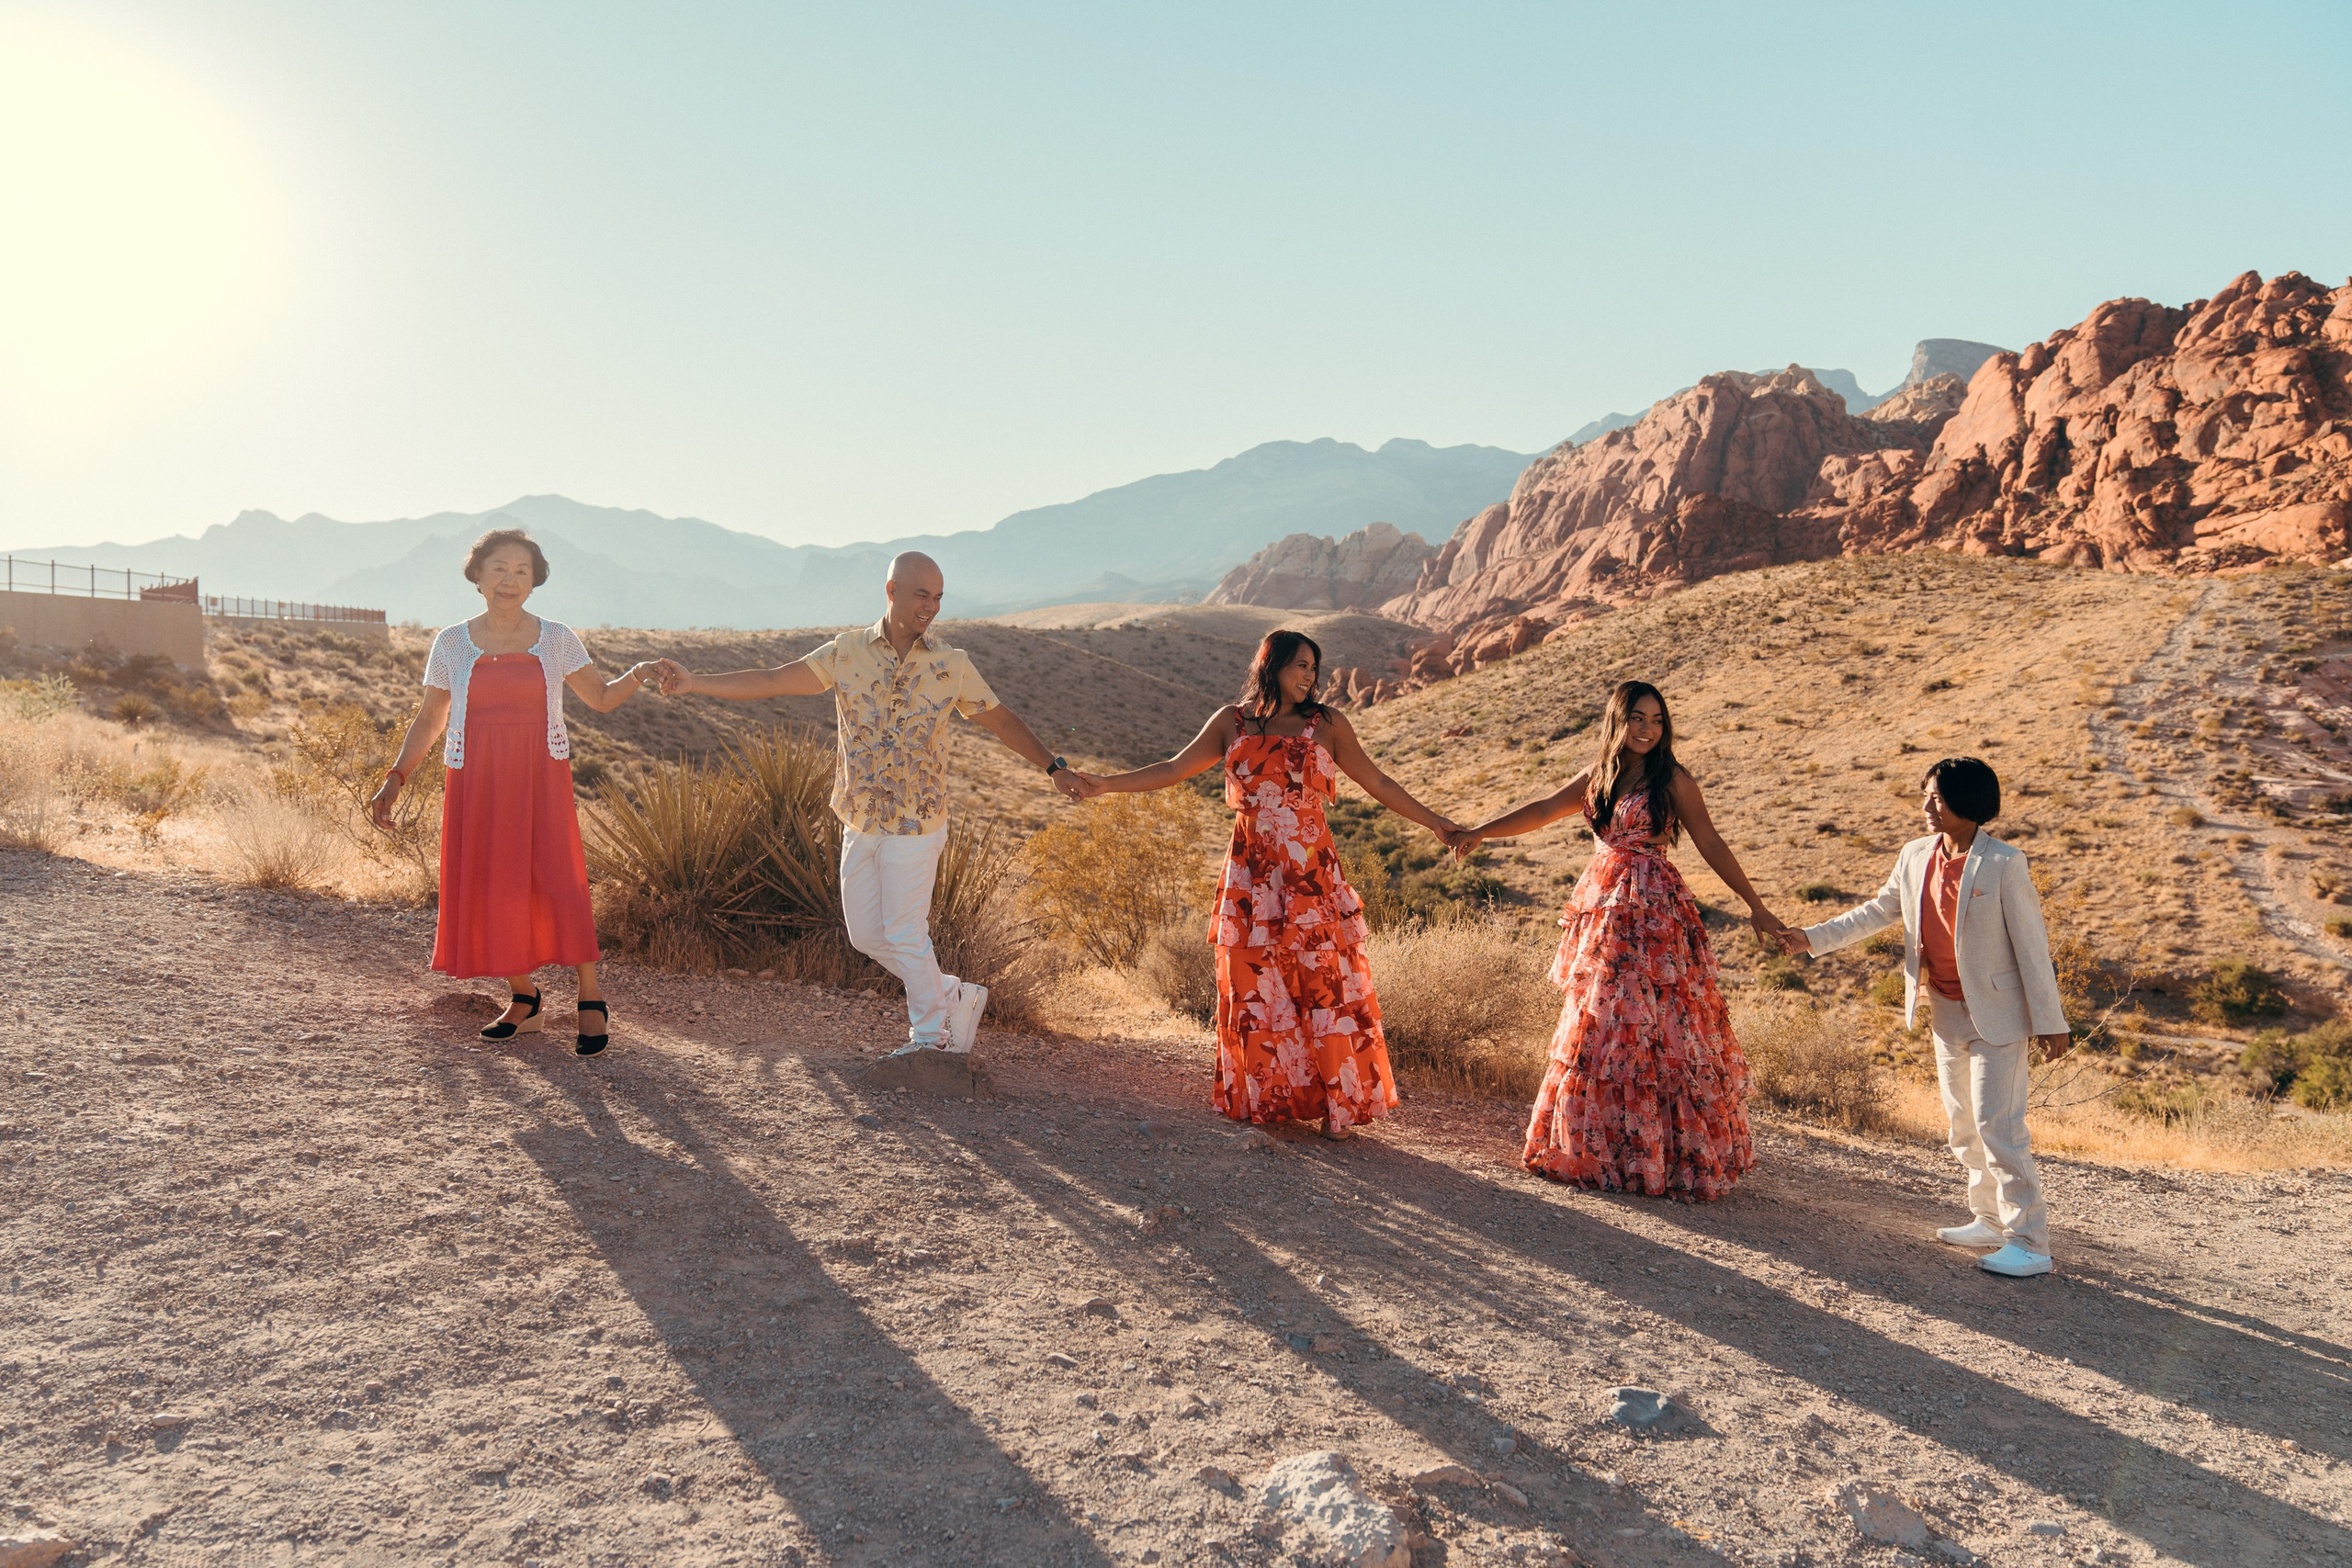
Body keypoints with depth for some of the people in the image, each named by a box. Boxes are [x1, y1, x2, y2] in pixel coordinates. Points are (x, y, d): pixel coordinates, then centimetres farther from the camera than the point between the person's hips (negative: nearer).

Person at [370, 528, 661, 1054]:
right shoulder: (451, 644, 5)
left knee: (557, 881, -11)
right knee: (490, 890, 1)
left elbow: (602, 698, 10)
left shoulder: (556, 639, 4)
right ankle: (524, 1001, 17)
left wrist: (637, 675, -10)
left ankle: (591, 1000, -2)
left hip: (541, 784, -1)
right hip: (476, 787, 2)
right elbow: (428, 720, 11)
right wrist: (395, 778, 3)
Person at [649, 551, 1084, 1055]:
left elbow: (999, 718, 6)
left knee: (904, 935, 1)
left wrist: (1053, 766, 5)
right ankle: (953, 995, 27)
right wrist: (695, 683, -11)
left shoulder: (952, 665, -5)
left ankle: (930, 1035, 21)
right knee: (865, 933, 10)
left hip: (915, 827, -4)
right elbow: (773, 681, -3)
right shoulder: (847, 652, -1)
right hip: (859, 823, 4)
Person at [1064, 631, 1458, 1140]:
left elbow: (1377, 782, 11)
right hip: (1253, 878, 1)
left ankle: (1337, 1104, 7)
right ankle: (1262, 1100, 15)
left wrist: (1434, 822, 8)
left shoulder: (1328, 724, 7)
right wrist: (1105, 784, 5)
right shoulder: (1232, 723, 9)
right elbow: (1174, 769, 11)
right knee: (1256, 985, 3)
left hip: (1312, 875, -1)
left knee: (1324, 983, -2)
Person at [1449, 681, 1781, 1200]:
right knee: (1595, 1029, 10)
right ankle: (1601, 1148, 23)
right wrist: (1480, 832, 13)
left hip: (1655, 914, -5)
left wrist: (1754, 905, -1)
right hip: (1602, 911, 5)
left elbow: (1711, 844, -1)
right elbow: (1542, 811, 17)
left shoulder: (1674, 780, -3)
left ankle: (1674, 1153, 4)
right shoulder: (1596, 779, 11)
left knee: (1652, 1030, -6)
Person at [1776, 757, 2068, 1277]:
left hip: (1997, 1013, -7)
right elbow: (1877, 912, 14)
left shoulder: (2003, 863, -16)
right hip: (1946, 1011, 7)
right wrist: (1813, 938, 7)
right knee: (1963, 1123, 15)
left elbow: (2031, 943, -14)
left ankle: (2029, 1243, -1)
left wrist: (2049, 1021, -12)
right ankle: (1991, 1220, 29)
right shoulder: (1915, 857, 3)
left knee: (1998, 1125, -9)